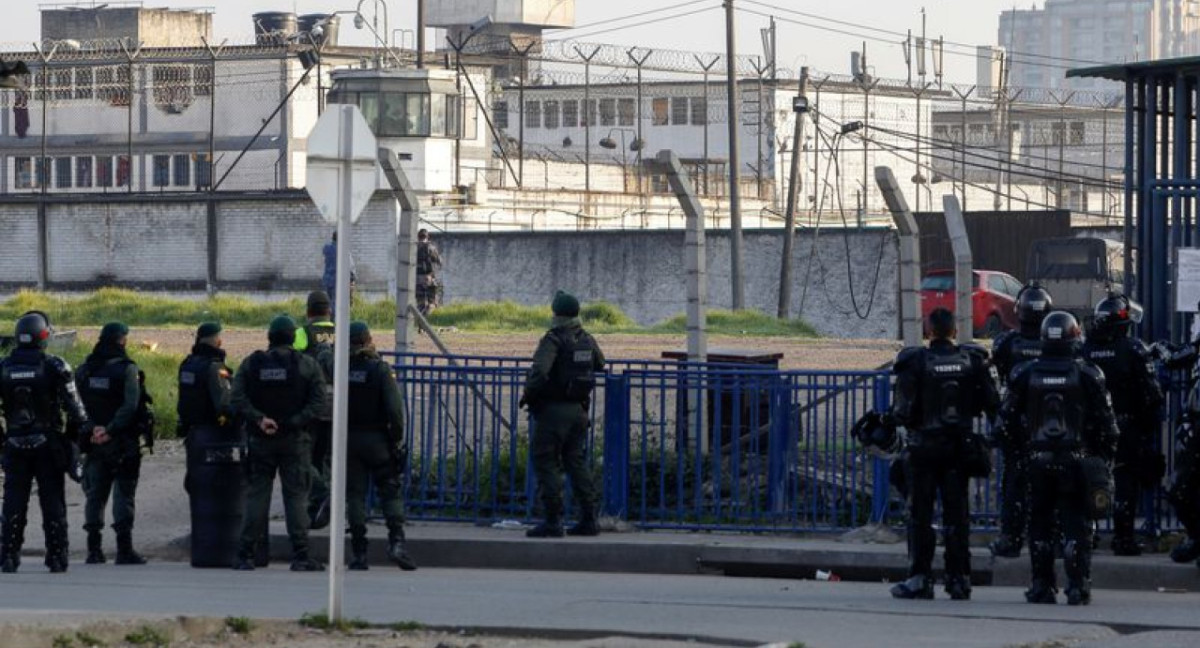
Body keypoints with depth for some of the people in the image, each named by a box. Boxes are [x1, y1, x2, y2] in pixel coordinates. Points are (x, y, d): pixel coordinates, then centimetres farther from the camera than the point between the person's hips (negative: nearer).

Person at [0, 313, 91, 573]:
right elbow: (73, 406, -8)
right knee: (52, 502, 4)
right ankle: (57, 557, 3)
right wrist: (83, 429, 3)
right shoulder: (55, 367, -8)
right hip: (48, 444, -2)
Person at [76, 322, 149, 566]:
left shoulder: (84, 369, 7)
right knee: (124, 494, -1)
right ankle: (124, 549, -5)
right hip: (123, 442, -5)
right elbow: (130, 406, -20)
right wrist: (110, 430, -21)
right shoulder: (127, 369, -10)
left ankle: (94, 548, 9)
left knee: (95, 494, 11)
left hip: (93, 443, 5)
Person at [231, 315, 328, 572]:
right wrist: (293, 423, -12)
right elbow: (318, 402, -11)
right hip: (295, 441, -2)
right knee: (296, 496, 1)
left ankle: (246, 555, 4)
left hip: (261, 441, 2)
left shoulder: (251, 363, 4)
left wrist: (258, 419, -12)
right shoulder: (307, 365, -1)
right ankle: (300, 555, -4)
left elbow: (237, 398, -8)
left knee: (256, 495, 5)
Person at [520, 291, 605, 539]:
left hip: (553, 409, -7)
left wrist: (527, 395, -10)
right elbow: (600, 364, 25)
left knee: (546, 463, -3)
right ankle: (588, 519, 12)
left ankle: (553, 520, -9)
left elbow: (539, 371, -26)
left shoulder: (553, 340, -15)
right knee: (577, 463, 14)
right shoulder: (587, 340, 7)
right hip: (579, 410, 7)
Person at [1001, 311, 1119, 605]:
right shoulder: (1088, 375, -4)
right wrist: (1105, 454, 9)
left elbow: (1008, 417, 5)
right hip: (1076, 458, -2)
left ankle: (1041, 585, 9)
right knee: (1077, 524, 1)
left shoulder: (1025, 374, 1)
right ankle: (1077, 585, -4)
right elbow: (1105, 421, -2)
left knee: (1040, 525, 9)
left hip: (1039, 460, 2)